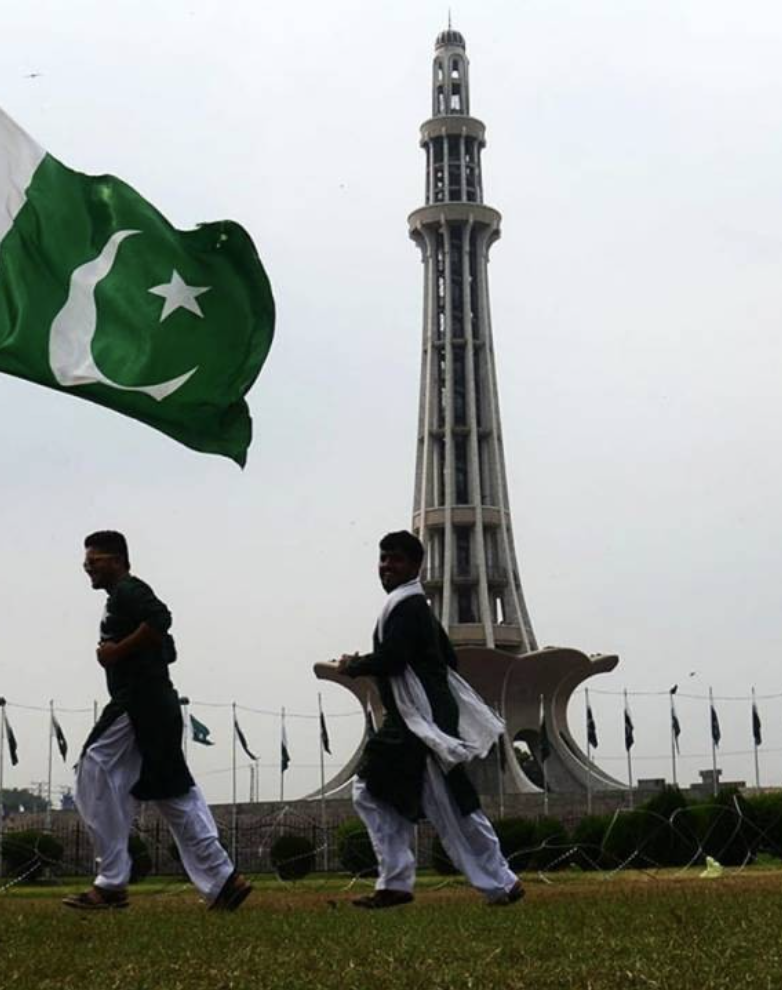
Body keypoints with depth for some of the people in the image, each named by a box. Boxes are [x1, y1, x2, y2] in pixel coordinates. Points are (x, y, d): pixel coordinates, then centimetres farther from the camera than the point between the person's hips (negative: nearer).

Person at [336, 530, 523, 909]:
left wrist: (352, 665, -7)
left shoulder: (407, 606, -13)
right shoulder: (415, 605, 18)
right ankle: (394, 883, 10)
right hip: (407, 722, 11)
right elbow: (447, 657, 22)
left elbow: (389, 660, -24)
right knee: (372, 792, 9)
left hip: (424, 722, -11)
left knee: (452, 808, -6)